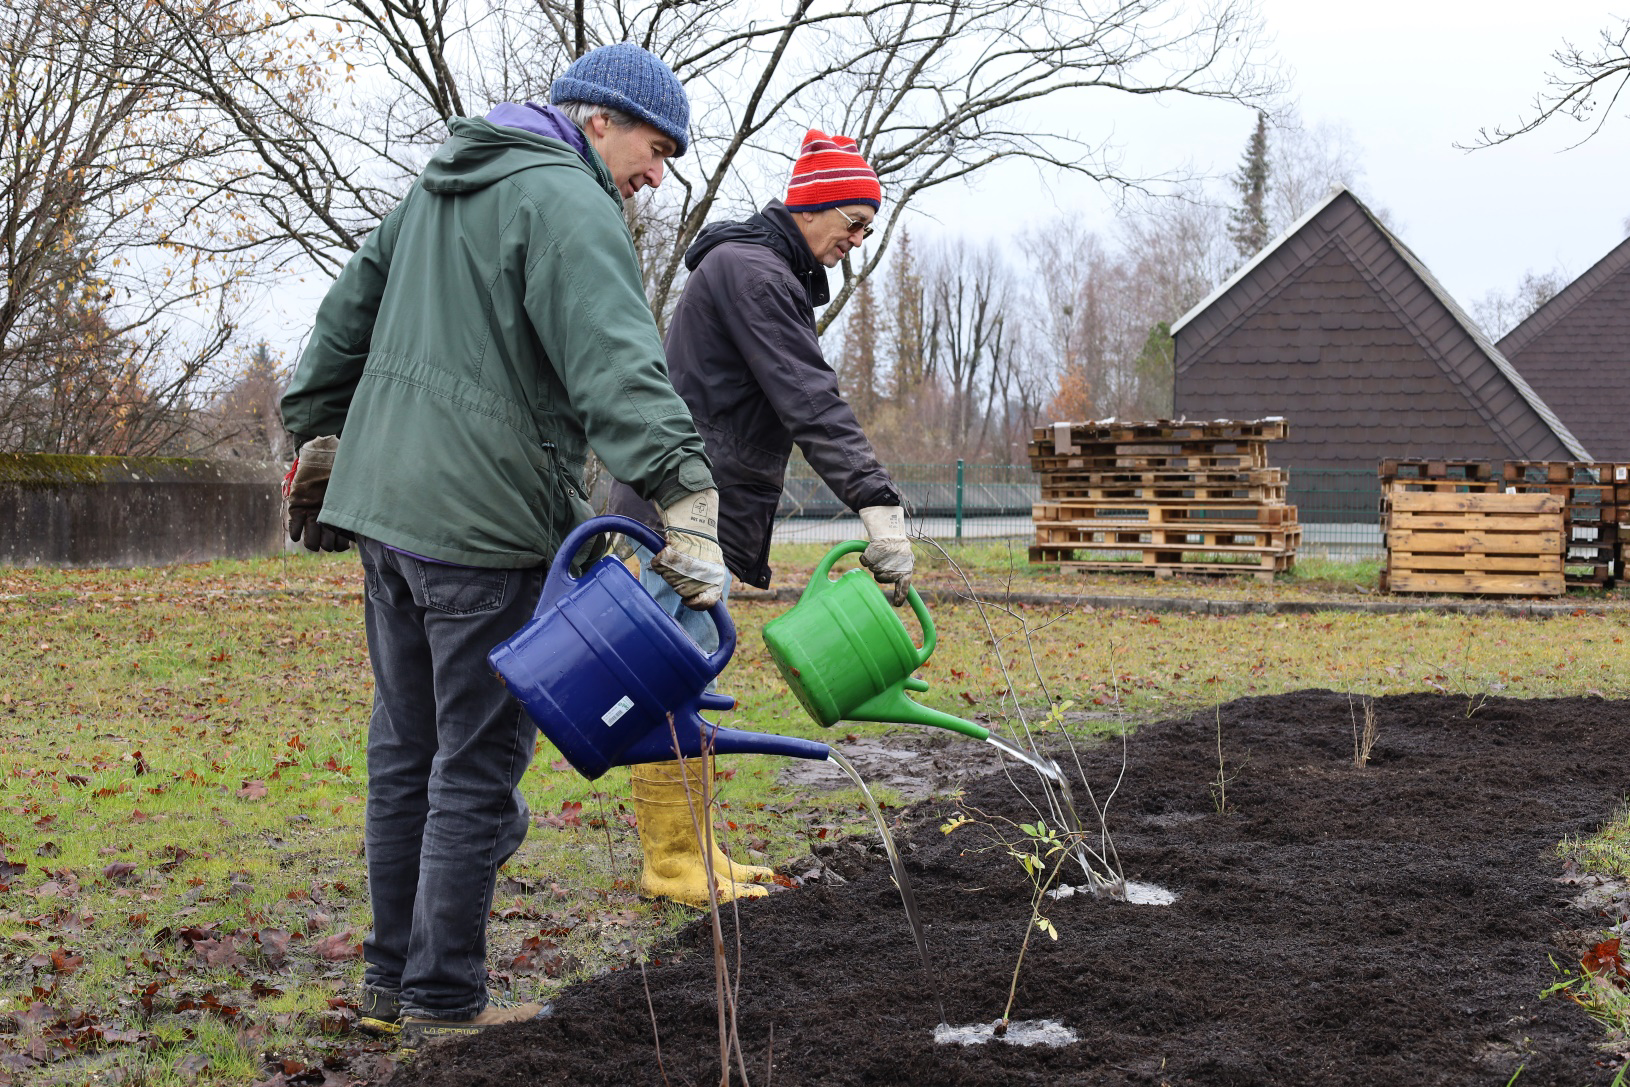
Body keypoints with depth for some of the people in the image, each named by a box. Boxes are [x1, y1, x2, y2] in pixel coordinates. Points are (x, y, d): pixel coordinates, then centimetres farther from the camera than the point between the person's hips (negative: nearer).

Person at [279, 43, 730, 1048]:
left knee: (407, 751, 16)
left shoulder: (442, 185, 19)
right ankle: (445, 1002, 6)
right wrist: (688, 510, -34)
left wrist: (320, 440, 31)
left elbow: (348, 313, 24)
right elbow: (620, 364, -26)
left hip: (387, 509, 9)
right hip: (486, 524, -9)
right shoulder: (566, 203, -11)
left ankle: (393, 981, 24)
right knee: (478, 767, -1)